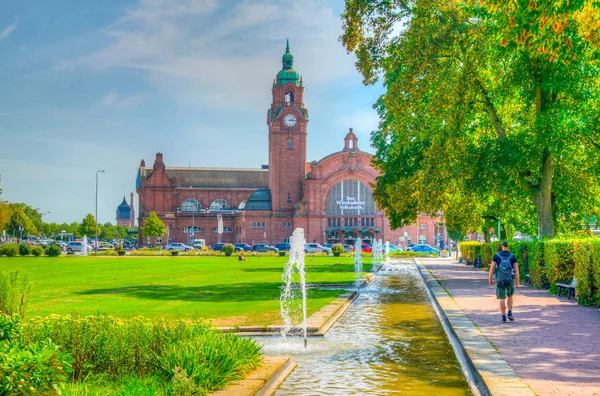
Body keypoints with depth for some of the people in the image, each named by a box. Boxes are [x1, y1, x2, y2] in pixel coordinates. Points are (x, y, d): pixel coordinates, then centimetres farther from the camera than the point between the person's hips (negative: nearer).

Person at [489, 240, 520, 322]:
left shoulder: (497, 256, -7)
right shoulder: (513, 256, -6)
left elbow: (492, 269, -7)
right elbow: (516, 270, -10)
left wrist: (490, 280, 5)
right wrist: (517, 282, -5)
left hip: (500, 281, -1)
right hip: (510, 280, 1)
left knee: (502, 299, 7)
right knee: (509, 296, 23)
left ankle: (503, 317, 5)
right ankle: (510, 313, 9)